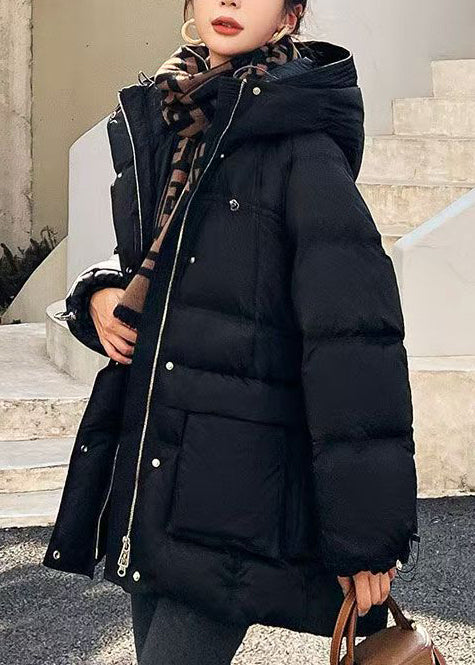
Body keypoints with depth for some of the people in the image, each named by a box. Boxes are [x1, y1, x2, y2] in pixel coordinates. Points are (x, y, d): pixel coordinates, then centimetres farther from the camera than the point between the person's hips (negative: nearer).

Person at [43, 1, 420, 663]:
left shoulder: (301, 146, -10)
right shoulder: (160, 131, 11)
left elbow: (357, 340, -15)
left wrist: (366, 530, -18)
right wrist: (100, 295, 0)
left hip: (238, 487, -6)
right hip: (144, 474, 7)